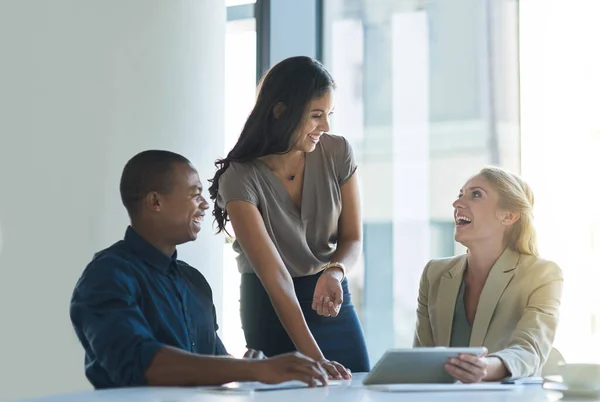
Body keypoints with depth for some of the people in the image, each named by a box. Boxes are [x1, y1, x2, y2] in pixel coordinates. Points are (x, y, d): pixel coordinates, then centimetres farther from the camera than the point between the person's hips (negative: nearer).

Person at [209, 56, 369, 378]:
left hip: (331, 298, 3)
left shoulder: (338, 154, -11)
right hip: (271, 306, -3)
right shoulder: (240, 179, -23)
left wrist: (335, 272, -25)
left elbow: (352, 238, 0)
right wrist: (314, 358, -36)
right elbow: (274, 275, -29)